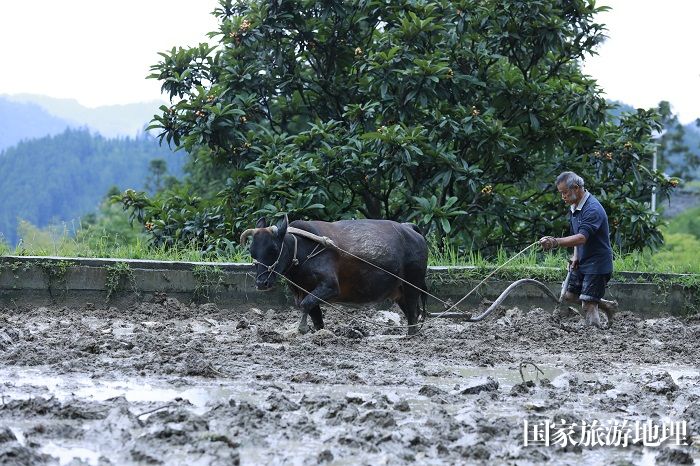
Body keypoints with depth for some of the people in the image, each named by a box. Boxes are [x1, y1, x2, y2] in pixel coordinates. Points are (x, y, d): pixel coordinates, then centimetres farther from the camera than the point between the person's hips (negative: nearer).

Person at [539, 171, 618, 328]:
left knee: (588, 305, -12)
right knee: (570, 295, 17)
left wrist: (556, 242, -50)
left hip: (597, 264, -10)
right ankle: (607, 306, 31)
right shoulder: (574, 207, 8)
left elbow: (582, 237, -37)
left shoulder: (592, 209, -24)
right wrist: (576, 256, 2)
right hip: (583, 262, 10)